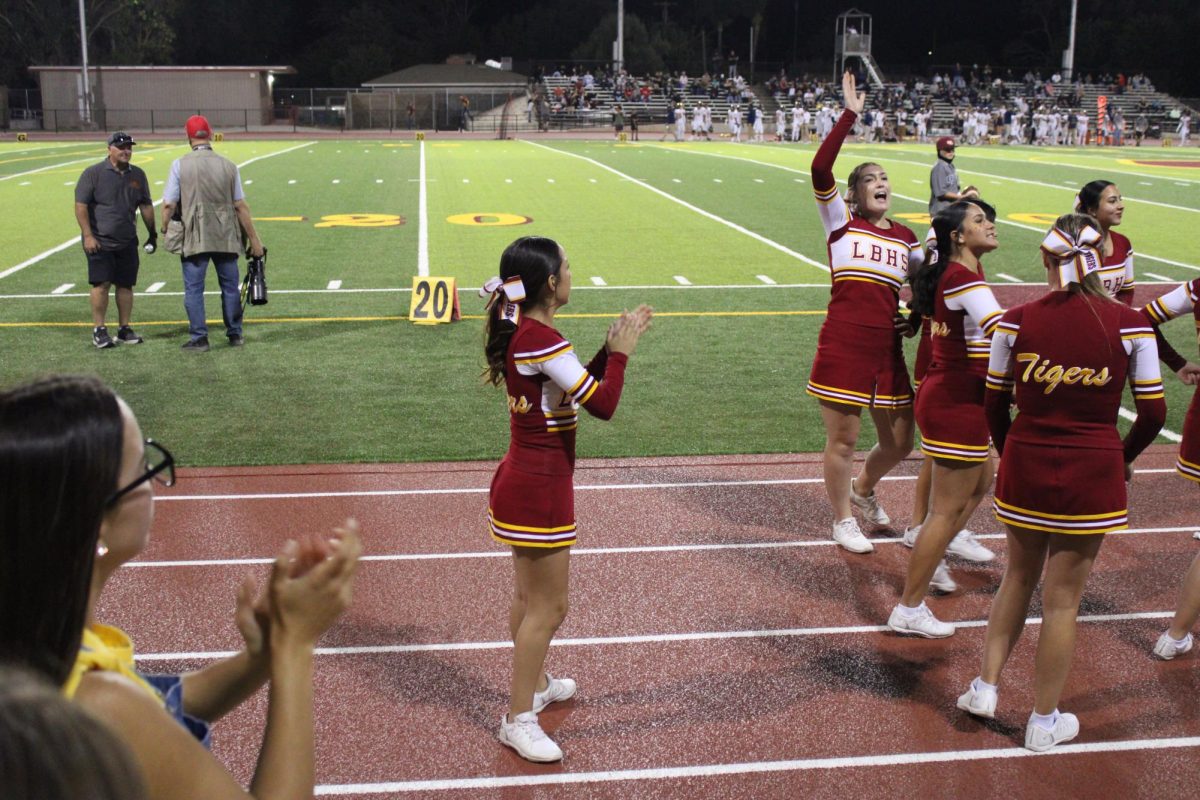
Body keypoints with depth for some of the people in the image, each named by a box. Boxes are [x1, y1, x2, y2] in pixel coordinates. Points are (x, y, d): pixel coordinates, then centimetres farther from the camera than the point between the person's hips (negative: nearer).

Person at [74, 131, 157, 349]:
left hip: (127, 242, 5)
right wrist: (88, 235, -14)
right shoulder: (93, 173, -6)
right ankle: (99, 330, 1)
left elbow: (146, 206, 17)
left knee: (126, 284, 6)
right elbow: (81, 206, -8)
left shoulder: (137, 175, 9)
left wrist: (152, 233, 15)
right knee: (101, 284, -7)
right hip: (100, 242, -5)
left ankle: (124, 329, 15)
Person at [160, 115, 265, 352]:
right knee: (230, 286, 13)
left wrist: (165, 232, 11)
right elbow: (240, 206, 3)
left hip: (195, 238, -2)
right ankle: (235, 334, 21)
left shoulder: (180, 165, -3)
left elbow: (169, 205, -4)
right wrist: (254, 239, 8)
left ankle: (199, 338, 5)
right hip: (226, 237, 2)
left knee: (194, 289, 5)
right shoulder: (228, 165, 2)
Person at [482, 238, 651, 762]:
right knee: (549, 606, 1)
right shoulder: (542, 340, -23)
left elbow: (580, 386, 17)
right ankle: (518, 720, 12)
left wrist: (611, 348, 8)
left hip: (522, 481, 10)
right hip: (538, 490, -10)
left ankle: (532, 686, 42)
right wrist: (620, 353, -9)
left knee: (531, 597, 24)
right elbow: (603, 405, -22)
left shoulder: (520, 335, 7)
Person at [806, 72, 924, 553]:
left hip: (886, 347, 5)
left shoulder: (906, 238, 13)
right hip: (842, 346, -5)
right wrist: (849, 116, -16)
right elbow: (820, 170, -14)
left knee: (899, 441, 12)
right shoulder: (841, 221, 0)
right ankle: (842, 520, 24)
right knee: (842, 439, 4)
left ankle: (862, 489, 42)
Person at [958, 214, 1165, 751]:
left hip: (1024, 466, 1)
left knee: (1018, 576, 24)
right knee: (1062, 597, 10)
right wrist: (1121, 460, 14)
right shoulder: (1129, 325, -9)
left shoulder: (1016, 322, -7)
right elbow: (1153, 412, -3)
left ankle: (985, 687, 27)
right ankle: (1043, 722, 23)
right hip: (1093, 474, -1)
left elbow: (994, 403, 1)